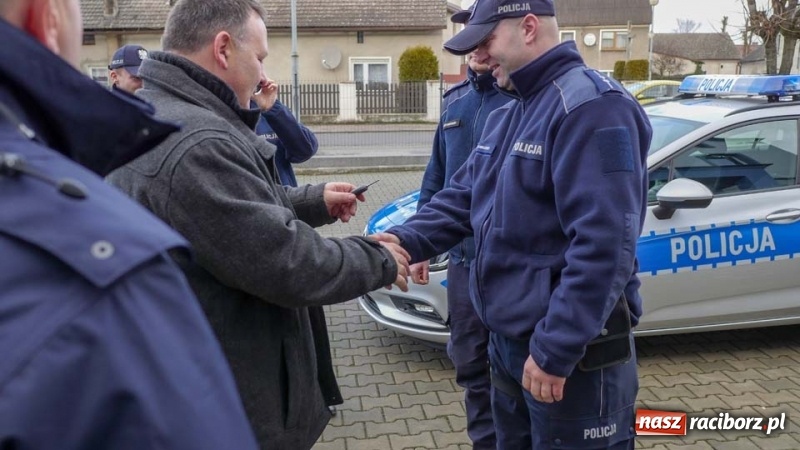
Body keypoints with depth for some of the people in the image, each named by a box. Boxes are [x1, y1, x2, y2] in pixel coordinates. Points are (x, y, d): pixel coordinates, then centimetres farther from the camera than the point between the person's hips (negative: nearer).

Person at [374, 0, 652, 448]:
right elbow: (461, 197, 11)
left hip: (572, 352, -9)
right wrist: (408, 240, -7)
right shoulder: (507, 116, 13)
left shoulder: (591, 105, -19)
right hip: (508, 340, 9)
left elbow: (603, 245, -27)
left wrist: (555, 349, -26)